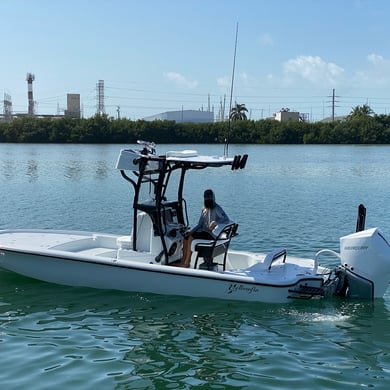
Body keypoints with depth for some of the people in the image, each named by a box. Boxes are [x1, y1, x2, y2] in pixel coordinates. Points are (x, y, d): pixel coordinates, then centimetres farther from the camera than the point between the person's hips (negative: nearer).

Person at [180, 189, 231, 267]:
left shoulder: (216, 208, -9)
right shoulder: (204, 209, 15)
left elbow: (227, 220, -22)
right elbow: (199, 224, 14)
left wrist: (215, 222, -33)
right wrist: (190, 231, -1)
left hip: (211, 234, -8)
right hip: (203, 231, 8)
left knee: (191, 238, -23)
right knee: (186, 235, -10)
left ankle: (187, 263, -16)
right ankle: (183, 260, -9)